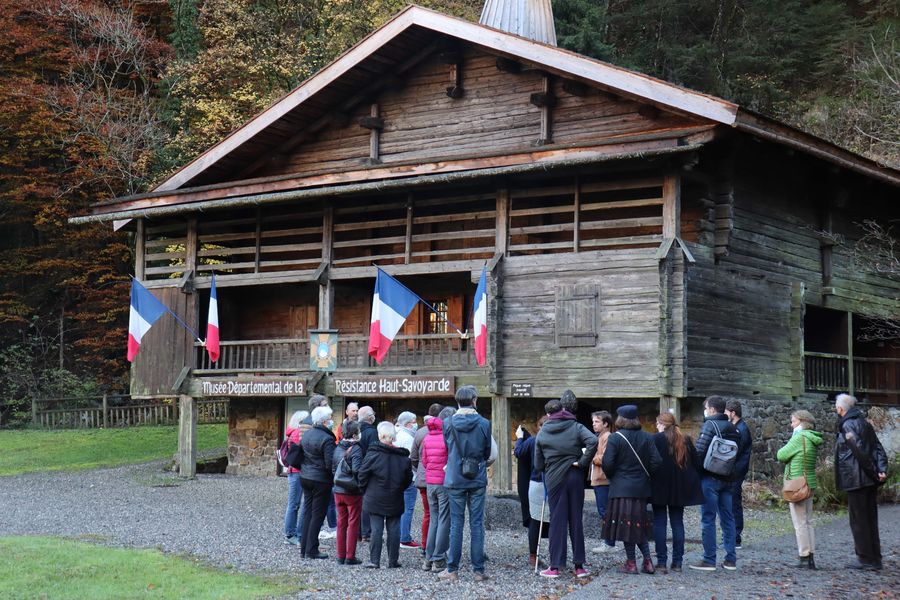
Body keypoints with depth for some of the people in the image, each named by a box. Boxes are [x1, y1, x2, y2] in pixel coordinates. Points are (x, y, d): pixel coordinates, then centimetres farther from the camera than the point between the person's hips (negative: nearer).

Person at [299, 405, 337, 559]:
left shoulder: (306, 434, 8)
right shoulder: (326, 439, -18)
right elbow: (330, 463, -19)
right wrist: (335, 477, -5)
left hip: (305, 477, 8)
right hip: (321, 480, -8)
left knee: (308, 512, 14)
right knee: (317, 515, -1)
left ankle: (304, 548, 18)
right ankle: (311, 550, 1)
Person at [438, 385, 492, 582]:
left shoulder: (448, 424, -4)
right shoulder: (484, 424, -6)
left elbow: (447, 449, 9)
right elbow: (488, 452, 5)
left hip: (455, 479, 0)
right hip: (477, 480, 0)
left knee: (456, 524, 6)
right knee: (477, 525, 4)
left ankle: (452, 570, 8)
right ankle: (478, 570, 6)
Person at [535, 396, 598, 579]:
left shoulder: (542, 433, 4)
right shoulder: (576, 427, 0)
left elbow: (538, 465, 6)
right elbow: (593, 441, -20)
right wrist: (583, 462, -12)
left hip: (554, 480, 0)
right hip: (575, 477, 0)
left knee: (557, 521, 4)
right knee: (576, 520, 6)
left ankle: (555, 566, 1)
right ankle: (579, 566, 9)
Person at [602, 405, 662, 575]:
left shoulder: (615, 438, -10)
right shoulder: (647, 438, 3)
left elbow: (607, 464, -14)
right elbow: (656, 461, -3)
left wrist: (612, 477, 6)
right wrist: (645, 475, 11)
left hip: (622, 489, -5)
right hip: (641, 488, 5)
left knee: (626, 524, 1)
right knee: (639, 525, 15)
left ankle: (631, 563, 3)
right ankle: (647, 561, 9)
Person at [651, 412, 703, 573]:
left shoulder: (656, 439, -10)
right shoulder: (686, 440, 6)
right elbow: (695, 462, 8)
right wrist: (691, 483, 14)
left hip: (660, 487, -4)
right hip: (680, 488, 5)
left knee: (659, 523, 1)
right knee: (678, 522, 10)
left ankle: (661, 561, -3)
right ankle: (677, 562, 10)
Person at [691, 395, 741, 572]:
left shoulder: (710, 425, -11)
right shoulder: (733, 428, 13)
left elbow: (699, 451, -19)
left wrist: (696, 471, -7)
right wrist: (731, 473, 15)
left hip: (710, 478, -7)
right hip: (727, 478, 7)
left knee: (708, 519, -3)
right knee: (727, 518, 11)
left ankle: (709, 560, -2)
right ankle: (730, 559, 12)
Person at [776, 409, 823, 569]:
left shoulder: (799, 438, -16)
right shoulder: (813, 439, 11)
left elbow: (781, 455, -11)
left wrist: (787, 445, 4)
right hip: (809, 484, 9)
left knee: (800, 523, -3)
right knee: (807, 522, 13)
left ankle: (804, 558, -1)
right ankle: (811, 558, 15)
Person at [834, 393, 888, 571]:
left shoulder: (847, 426, -12)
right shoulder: (865, 423, 13)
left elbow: (860, 451, -20)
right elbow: (878, 448, 6)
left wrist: (873, 472, -14)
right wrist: (882, 470, -4)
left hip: (855, 480, -8)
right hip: (870, 480, 8)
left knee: (858, 519, -1)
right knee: (871, 518, 13)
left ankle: (866, 560, 2)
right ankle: (875, 559, 16)